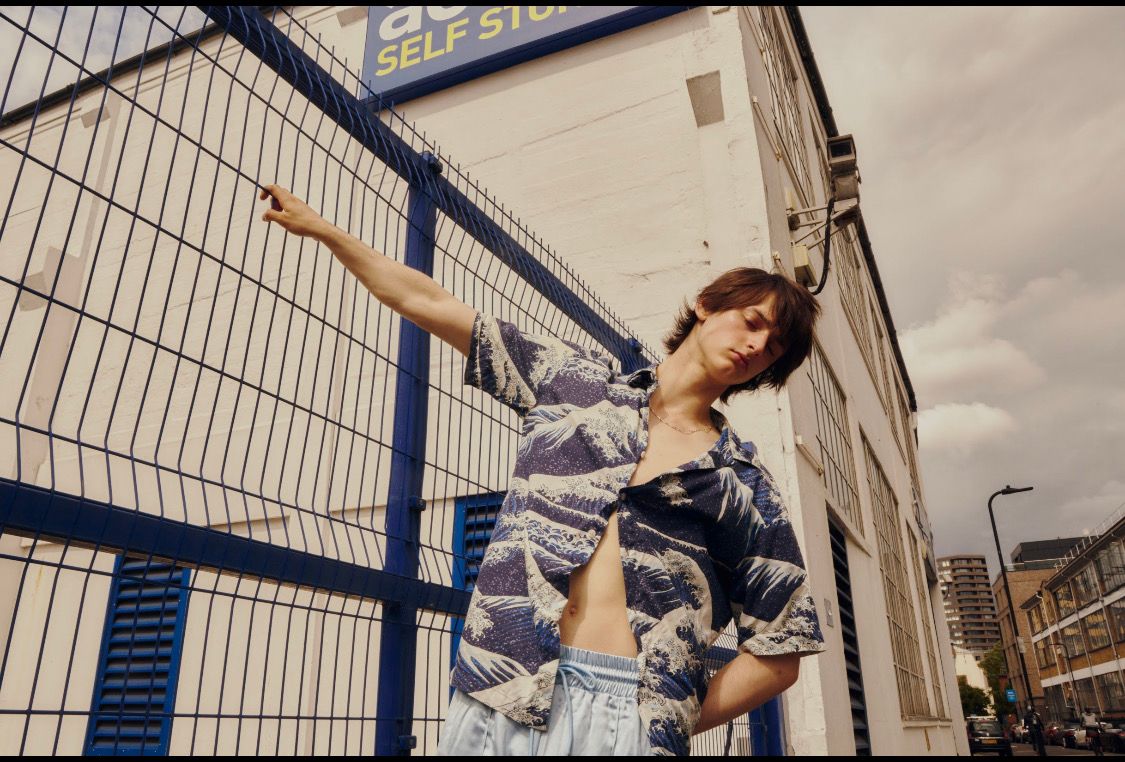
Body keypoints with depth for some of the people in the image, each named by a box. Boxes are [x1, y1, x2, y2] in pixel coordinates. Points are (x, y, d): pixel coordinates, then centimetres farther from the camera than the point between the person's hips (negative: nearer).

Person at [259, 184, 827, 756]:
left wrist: (673, 728, -2)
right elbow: (429, 304, 13)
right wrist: (320, 228, 16)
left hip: (631, 714, -1)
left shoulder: (745, 485, 7)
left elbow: (780, 652, 7)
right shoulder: (575, 378, 10)